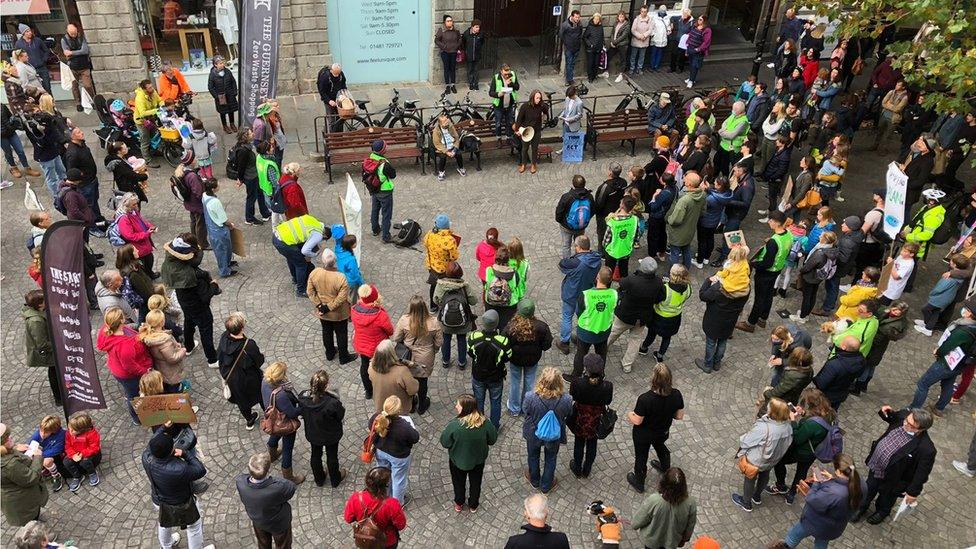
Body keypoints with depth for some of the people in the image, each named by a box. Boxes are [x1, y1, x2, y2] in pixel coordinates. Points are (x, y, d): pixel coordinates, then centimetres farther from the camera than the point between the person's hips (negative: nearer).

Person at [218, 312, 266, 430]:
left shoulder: (224, 338, -24)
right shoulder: (249, 345, -40)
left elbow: (219, 355, -6)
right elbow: (260, 362, -24)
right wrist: (261, 354, -2)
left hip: (230, 377, 5)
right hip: (249, 380, -5)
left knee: (240, 398, 30)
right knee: (261, 395, 26)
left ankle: (249, 420, 55)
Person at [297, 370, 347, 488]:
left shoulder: (302, 397, -30)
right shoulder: (333, 403, -41)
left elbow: (302, 413, -9)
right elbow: (341, 416, -21)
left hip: (312, 433, 3)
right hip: (331, 435, -3)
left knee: (316, 455, 30)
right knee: (332, 456, 25)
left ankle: (319, 479, 55)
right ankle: (335, 480, 52)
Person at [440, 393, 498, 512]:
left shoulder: (454, 425, -34)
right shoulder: (485, 423, -26)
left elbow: (444, 443, -20)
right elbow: (492, 439, -11)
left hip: (458, 461, -2)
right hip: (478, 460, 2)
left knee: (459, 482, 28)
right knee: (475, 482, 29)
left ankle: (459, 504, 50)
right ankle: (473, 505, 50)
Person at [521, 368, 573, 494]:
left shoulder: (531, 397, -36)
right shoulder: (566, 400, -33)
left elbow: (525, 410, -14)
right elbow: (568, 415, -11)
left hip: (533, 434, 0)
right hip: (554, 436, 0)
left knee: (533, 456, 30)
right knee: (550, 459, 29)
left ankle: (534, 480, 56)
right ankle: (546, 486, 50)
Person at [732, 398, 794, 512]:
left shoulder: (763, 428, -42)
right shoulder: (788, 427, -23)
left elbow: (746, 441, -27)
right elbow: (787, 443, -4)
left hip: (756, 461, -5)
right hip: (773, 460, 5)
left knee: (750, 479, 22)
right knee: (765, 476, 33)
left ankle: (746, 503, 45)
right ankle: (757, 497, 58)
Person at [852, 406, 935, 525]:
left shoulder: (926, 449, -38)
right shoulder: (903, 415, -23)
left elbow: (922, 473, -23)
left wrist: (913, 492, -12)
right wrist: (888, 412, -19)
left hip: (892, 479, -5)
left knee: (886, 497, 29)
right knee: (869, 490, 30)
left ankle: (882, 512, 61)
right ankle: (862, 508, 59)